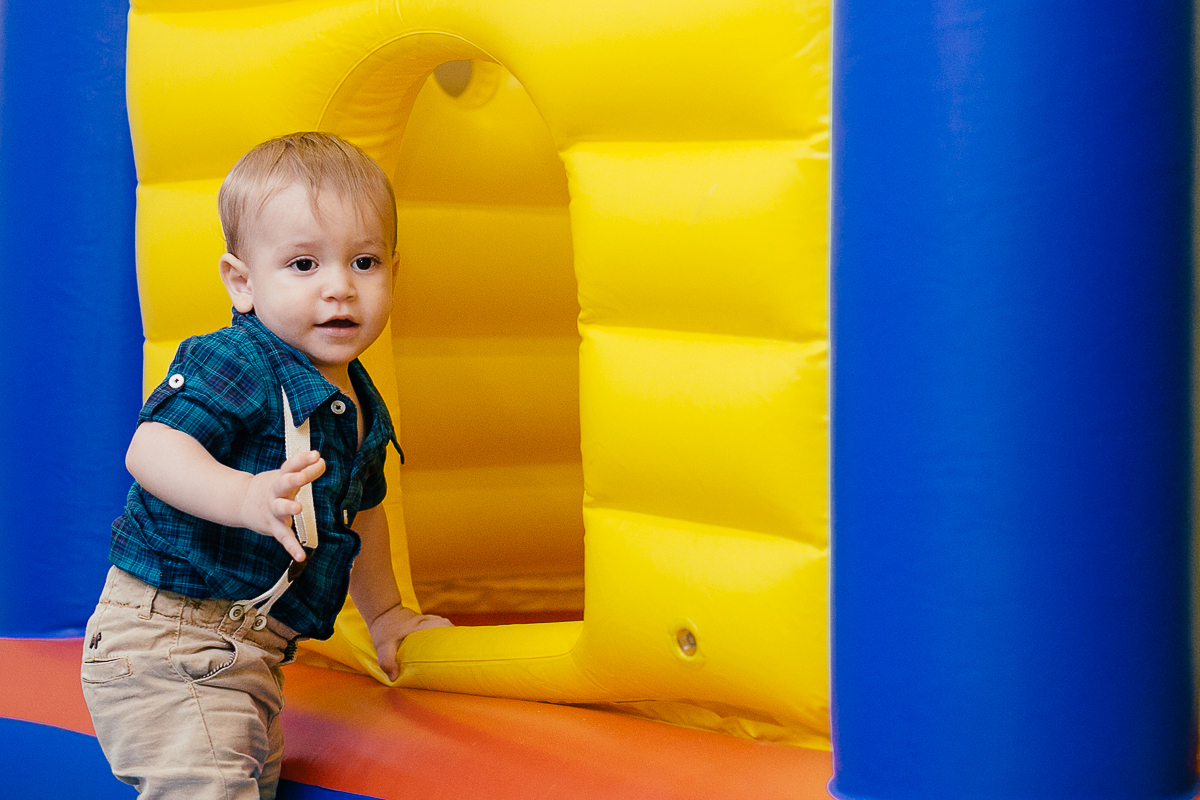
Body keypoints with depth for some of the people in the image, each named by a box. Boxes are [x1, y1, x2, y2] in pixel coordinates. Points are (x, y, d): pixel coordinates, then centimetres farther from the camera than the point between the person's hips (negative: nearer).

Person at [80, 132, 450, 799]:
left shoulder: (361, 406, 10)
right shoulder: (232, 367, -18)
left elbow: (359, 509, 27)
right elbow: (151, 449, -33)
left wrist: (383, 611, 37)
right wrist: (244, 496, -48)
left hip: (252, 655, 9)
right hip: (167, 635, -9)